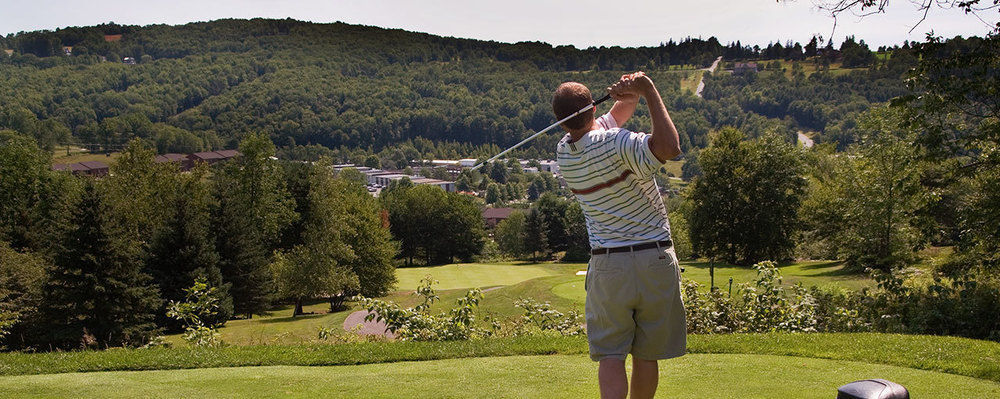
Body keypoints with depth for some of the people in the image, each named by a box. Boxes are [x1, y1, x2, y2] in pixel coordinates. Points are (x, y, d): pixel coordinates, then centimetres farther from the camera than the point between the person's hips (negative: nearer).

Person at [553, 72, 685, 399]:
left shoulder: (564, 152, 4)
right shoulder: (614, 143, -17)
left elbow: (618, 113, 16)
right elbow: (669, 147, -31)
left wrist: (631, 93, -5)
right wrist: (648, 91, -23)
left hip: (608, 265, 3)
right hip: (655, 259, -3)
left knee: (610, 354, 1)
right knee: (647, 355, 12)